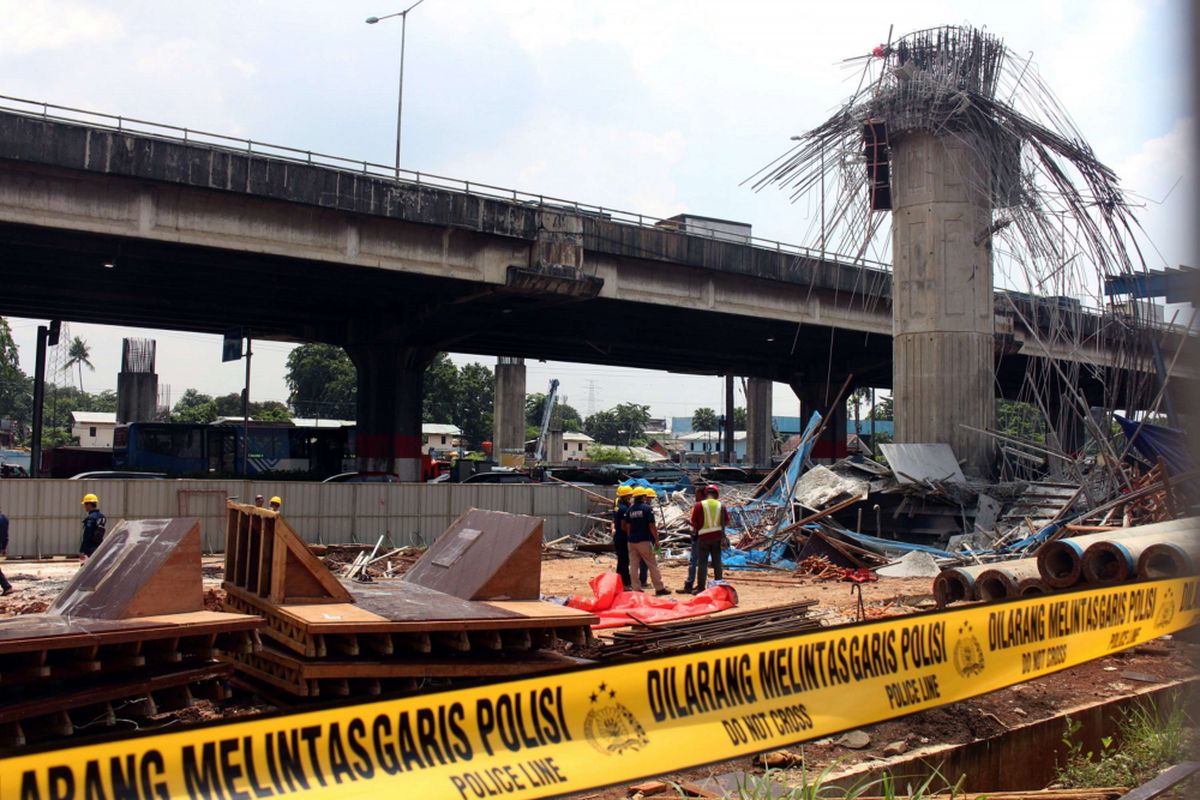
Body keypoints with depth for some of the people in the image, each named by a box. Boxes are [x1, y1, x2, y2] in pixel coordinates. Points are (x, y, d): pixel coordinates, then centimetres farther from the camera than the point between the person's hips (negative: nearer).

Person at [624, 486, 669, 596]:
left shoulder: (630, 509, 6)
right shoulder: (647, 508, -9)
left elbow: (627, 526, 9)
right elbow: (652, 526, -11)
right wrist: (656, 540, -4)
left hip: (632, 541, 5)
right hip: (644, 540, -5)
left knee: (633, 566, 7)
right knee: (652, 565, 1)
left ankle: (636, 588, 7)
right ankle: (659, 588, 4)